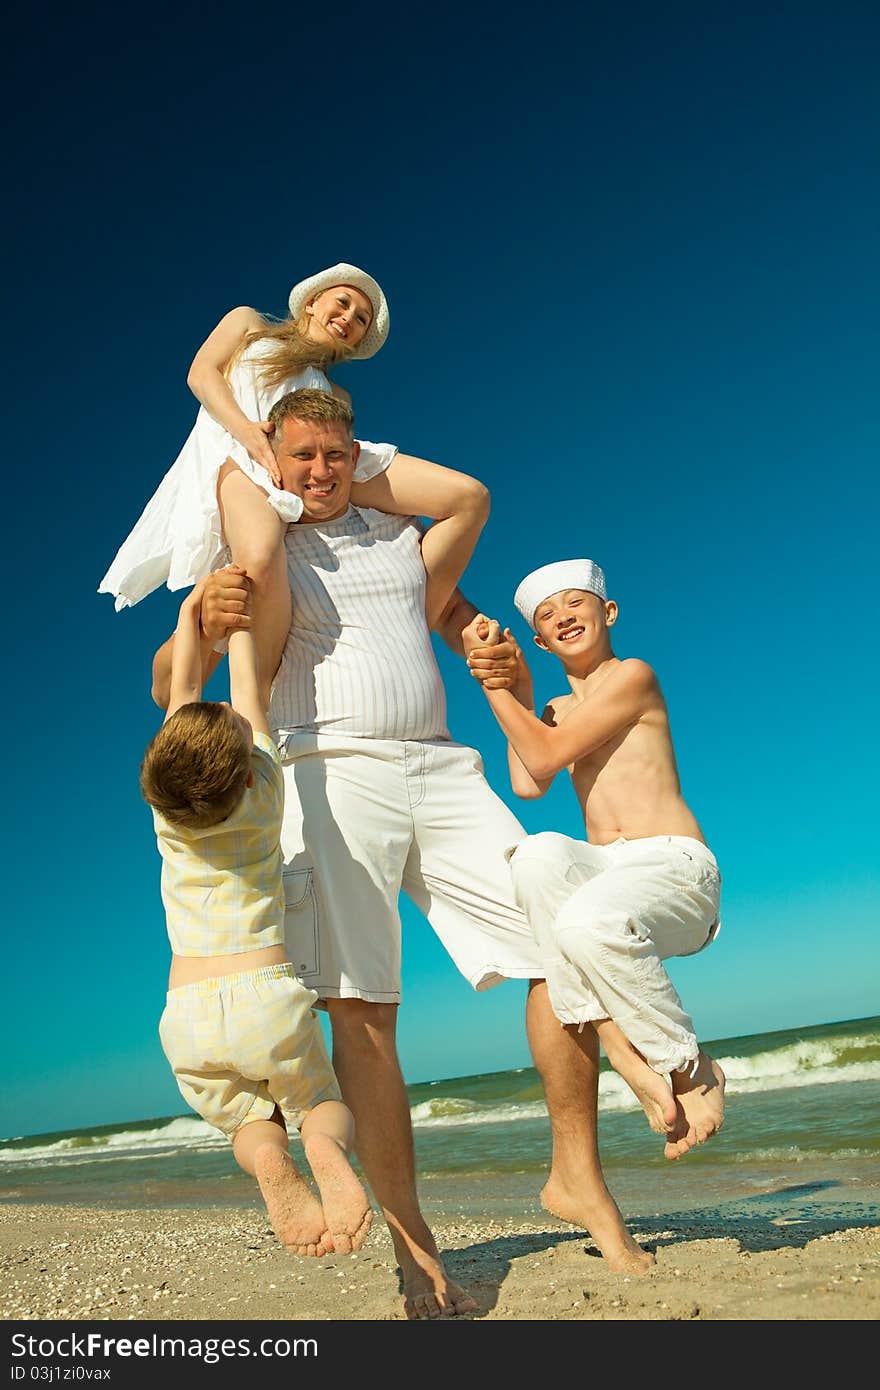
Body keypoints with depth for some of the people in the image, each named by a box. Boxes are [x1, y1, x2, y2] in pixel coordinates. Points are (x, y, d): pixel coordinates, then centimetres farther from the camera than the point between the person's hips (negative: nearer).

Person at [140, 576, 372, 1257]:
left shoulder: (166, 807, -4)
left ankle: (270, 1160, -16)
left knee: (249, 1122, 19)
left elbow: (184, 692, 9)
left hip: (186, 1016, 2)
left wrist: (190, 617, 19)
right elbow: (249, 690, 4)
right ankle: (324, 1148, -19)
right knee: (326, 1107, 17)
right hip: (267, 997, -2)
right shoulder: (264, 793, -8)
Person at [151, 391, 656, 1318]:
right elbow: (167, 688, 2)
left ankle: (577, 1179, 8)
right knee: (361, 1006, -10)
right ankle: (409, 1242, -1)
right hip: (331, 778, -3)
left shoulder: (401, 537, 20)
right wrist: (205, 620, -20)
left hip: (441, 769, 4)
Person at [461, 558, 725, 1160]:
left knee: (589, 921, -39)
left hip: (676, 867, -5)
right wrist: (517, 689, 8)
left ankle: (692, 1069, -11)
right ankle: (632, 1062, -29)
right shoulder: (557, 710, 23)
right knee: (538, 855, -31)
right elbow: (527, 784, 3)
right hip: (602, 869, 6)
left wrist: (493, 684, -1)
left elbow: (546, 755, -9)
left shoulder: (632, 676, 1)